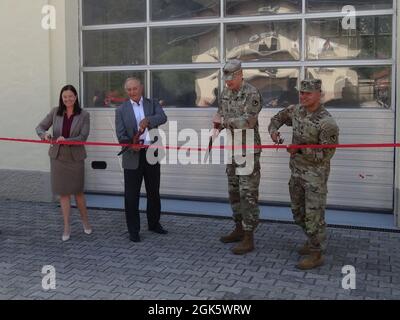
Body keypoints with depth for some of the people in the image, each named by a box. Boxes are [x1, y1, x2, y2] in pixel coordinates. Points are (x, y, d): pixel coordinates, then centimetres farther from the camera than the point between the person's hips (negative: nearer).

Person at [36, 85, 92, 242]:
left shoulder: (84, 115, -6)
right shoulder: (55, 112, 0)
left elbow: (83, 137, -12)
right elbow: (40, 127, 1)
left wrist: (66, 140, -27)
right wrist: (44, 134, -21)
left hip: (75, 157, -2)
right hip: (57, 157, 2)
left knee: (78, 191, 6)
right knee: (63, 192, 7)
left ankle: (85, 221, 29)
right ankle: (67, 227, 17)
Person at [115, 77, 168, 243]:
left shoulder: (152, 104, 7)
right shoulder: (121, 110, 3)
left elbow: (163, 118, -13)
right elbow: (121, 135, -5)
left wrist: (148, 120, -31)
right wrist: (131, 145, -24)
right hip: (133, 156, -2)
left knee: (154, 192, 15)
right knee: (131, 195, 2)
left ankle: (154, 223, 33)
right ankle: (133, 230, 14)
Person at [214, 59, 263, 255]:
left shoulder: (251, 94, -13)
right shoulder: (225, 93, 10)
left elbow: (248, 121, -21)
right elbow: (220, 116, 19)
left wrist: (225, 121, -18)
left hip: (248, 150, -8)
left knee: (248, 193, -6)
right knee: (234, 191, 15)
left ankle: (248, 238, -1)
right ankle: (239, 229, 28)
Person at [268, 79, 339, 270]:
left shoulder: (327, 123, -22)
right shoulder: (296, 110, -1)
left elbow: (326, 154, -21)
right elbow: (278, 118, 17)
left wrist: (300, 149, -28)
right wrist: (273, 131, -4)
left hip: (316, 174, -8)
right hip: (297, 170, 8)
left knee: (314, 214, -2)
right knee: (298, 211, 18)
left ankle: (316, 254, 10)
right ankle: (314, 240, 38)